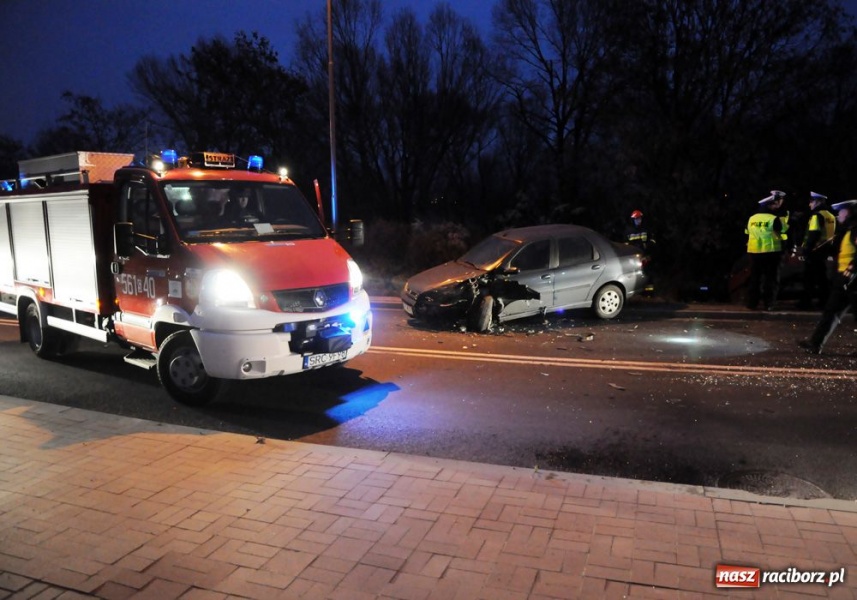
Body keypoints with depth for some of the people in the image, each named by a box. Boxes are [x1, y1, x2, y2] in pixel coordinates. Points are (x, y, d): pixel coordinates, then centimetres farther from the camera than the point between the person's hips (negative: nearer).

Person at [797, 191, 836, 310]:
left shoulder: (817, 215, -14)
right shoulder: (831, 216, 14)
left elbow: (813, 235, -22)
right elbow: (832, 234, 18)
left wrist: (805, 250, -20)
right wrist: (828, 248, 22)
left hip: (814, 251, -8)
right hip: (825, 250, 9)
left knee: (809, 278, -3)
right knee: (822, 276, 14)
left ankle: (806, 302, -2)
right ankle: (824, 301, 17)